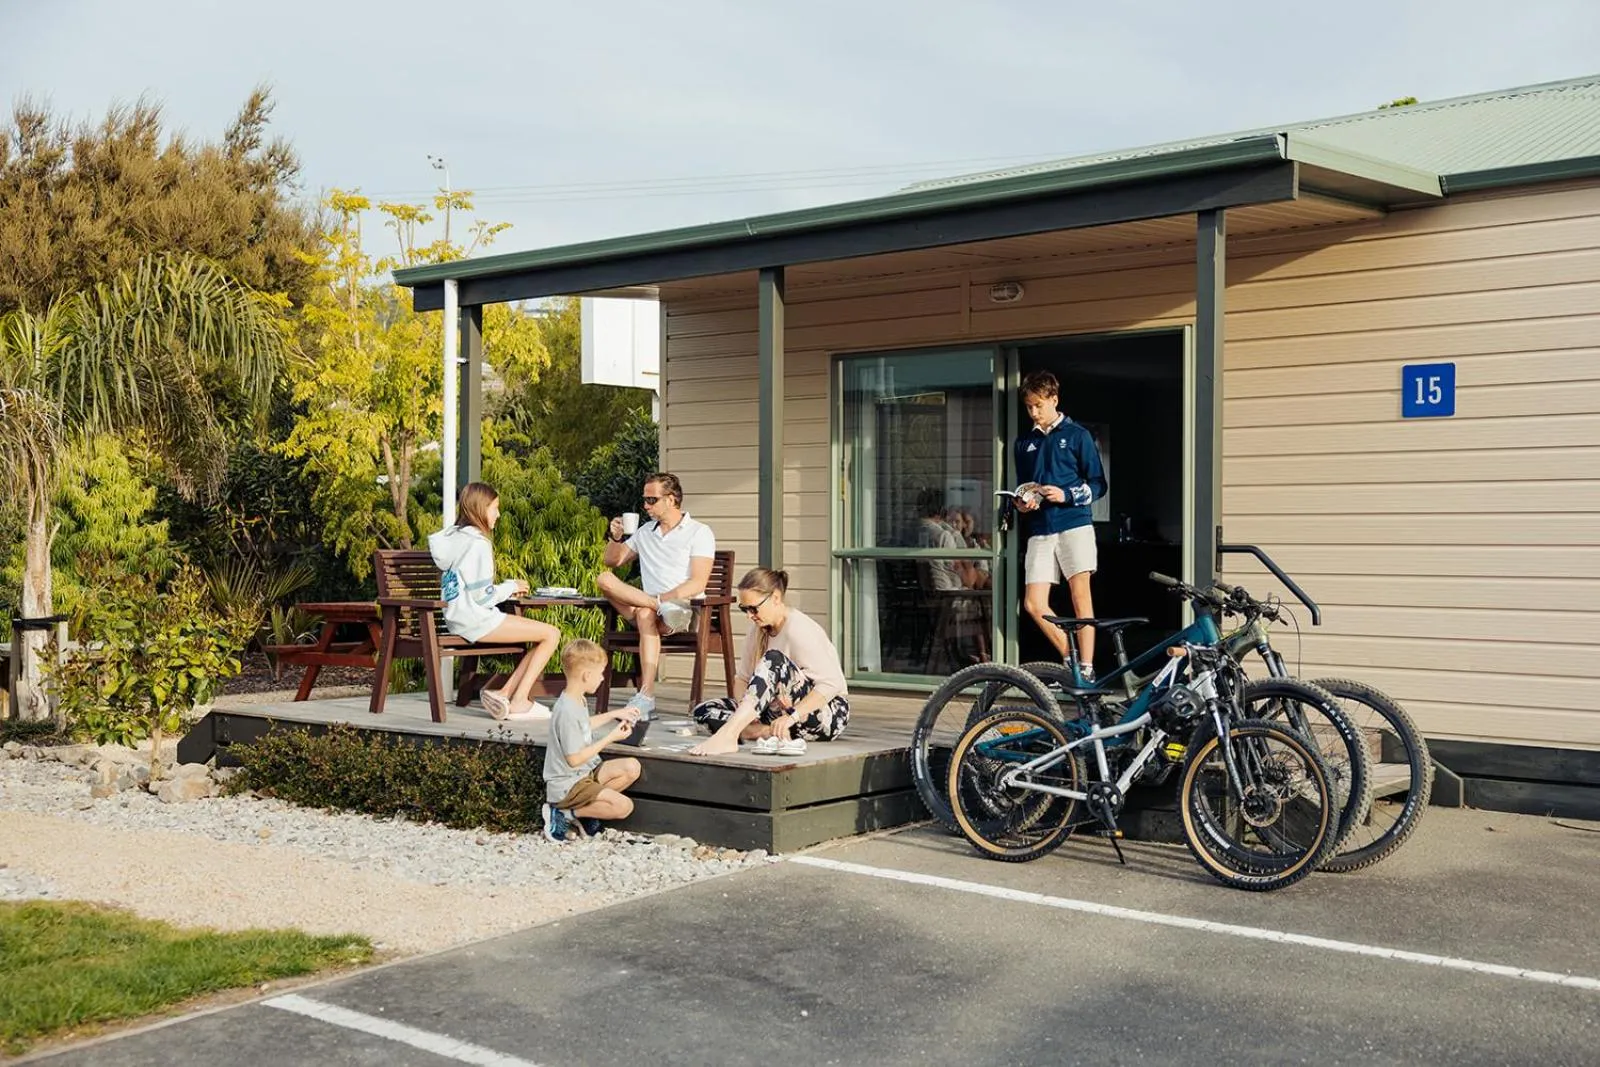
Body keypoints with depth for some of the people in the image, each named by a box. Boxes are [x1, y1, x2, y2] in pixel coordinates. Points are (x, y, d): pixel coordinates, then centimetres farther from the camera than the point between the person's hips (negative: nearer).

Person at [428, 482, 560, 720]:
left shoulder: (453, 537, 14)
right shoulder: (478, 544, -15)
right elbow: (482, 596, -17)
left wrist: (509, 589, 14)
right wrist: (511, 587, 0)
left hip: (458, 618, 10)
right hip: (476, 621, -10)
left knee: (539, 634, 13)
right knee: (551, 634, -8)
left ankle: (505, 693, 1)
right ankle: (519, 702, -7)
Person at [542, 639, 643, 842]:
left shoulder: (578, 700, 5)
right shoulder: (567, 712, -26)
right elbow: (574, 758, -23)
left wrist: (613, 714, 25)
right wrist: (611, 737, -17)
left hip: (586, 772, 10)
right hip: (567, 785, -10)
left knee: (632, 767, -2)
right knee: (624, 806, -18)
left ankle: (590, 806, 1)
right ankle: (566, 814, -7)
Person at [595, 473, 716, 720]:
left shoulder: (699, 533, 1)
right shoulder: (645, 531, 21)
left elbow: (697, 584, -11)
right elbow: (613, 560, 28)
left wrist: (664, 597, -25)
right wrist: (616, 538, 7)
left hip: (686, 610, -5)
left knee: (646, 614, -39)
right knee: (604, 579, -19)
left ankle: (646, 696, -46)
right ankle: (661, 606, -36)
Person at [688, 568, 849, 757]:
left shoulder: (799, 630, -17)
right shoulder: (758, 631, 7)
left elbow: (831, 684, -25)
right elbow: (742, 678, 6)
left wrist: (792, 716, -34)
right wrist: (744, 709, -16)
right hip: (784, 711, 8)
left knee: (774, 660, -35)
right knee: (704, 711, -7)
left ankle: (727, 735, -47)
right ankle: (768, 732, -29)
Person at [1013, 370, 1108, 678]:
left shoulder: (1077, 435, 4)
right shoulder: (1024, 442, 17)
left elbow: (1098, 485, 2)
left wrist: (1066, 495, -14)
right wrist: (1021, 504, 1)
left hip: (1074, 523, -4)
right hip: (1039, 529, 4)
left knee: (1081, 596, -8)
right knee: (1034, 604, -5)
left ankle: (1086, 669, -6)